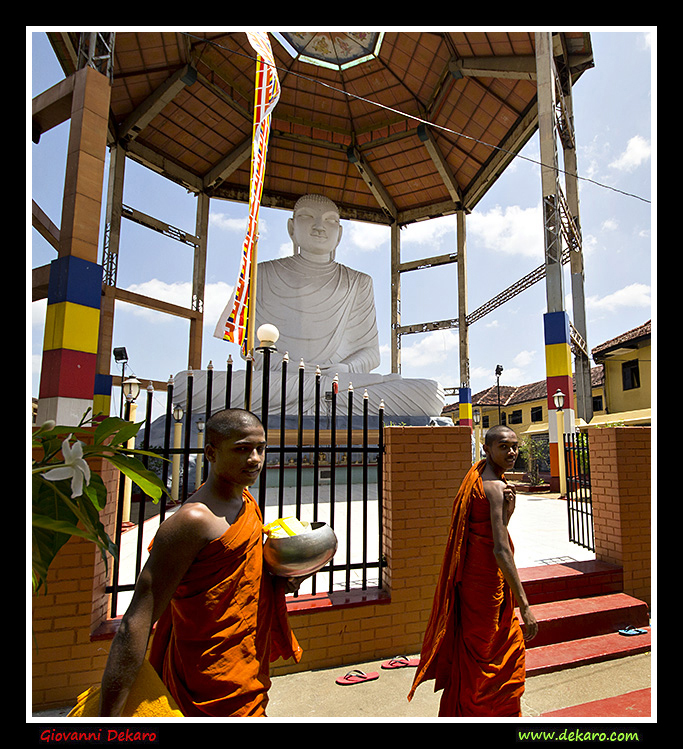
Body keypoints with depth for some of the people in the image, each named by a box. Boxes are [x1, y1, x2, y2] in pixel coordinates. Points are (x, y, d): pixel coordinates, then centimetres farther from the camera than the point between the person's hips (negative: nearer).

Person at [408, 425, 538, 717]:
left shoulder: (480, 477, 8)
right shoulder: (495, 487, -21)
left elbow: (496, 532, 7)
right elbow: (500, 550, -27)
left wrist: (507, 508, -12)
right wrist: (524, 605, -26)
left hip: (472, 576, 10)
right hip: (486, 580, -9)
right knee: (485, 654, 7)